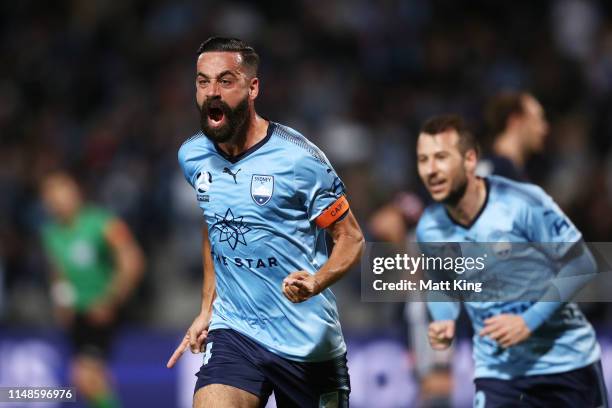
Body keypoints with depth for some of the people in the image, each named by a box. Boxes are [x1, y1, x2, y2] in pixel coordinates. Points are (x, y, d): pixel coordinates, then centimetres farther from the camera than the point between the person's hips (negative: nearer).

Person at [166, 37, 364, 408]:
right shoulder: (193, 157, 3)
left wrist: (314, 283, -25)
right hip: (234, 333, 3)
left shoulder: (299, 158, -12)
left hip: (310, 344, -3)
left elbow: (351, 239, -6)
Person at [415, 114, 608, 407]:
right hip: (496, 370, 2)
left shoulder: (522, 204, -20)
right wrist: (444, 320, -9)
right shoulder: (429, 230, -6)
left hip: (567, 359, -2)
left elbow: (580, 265, -15)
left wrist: (529, 321, -22)